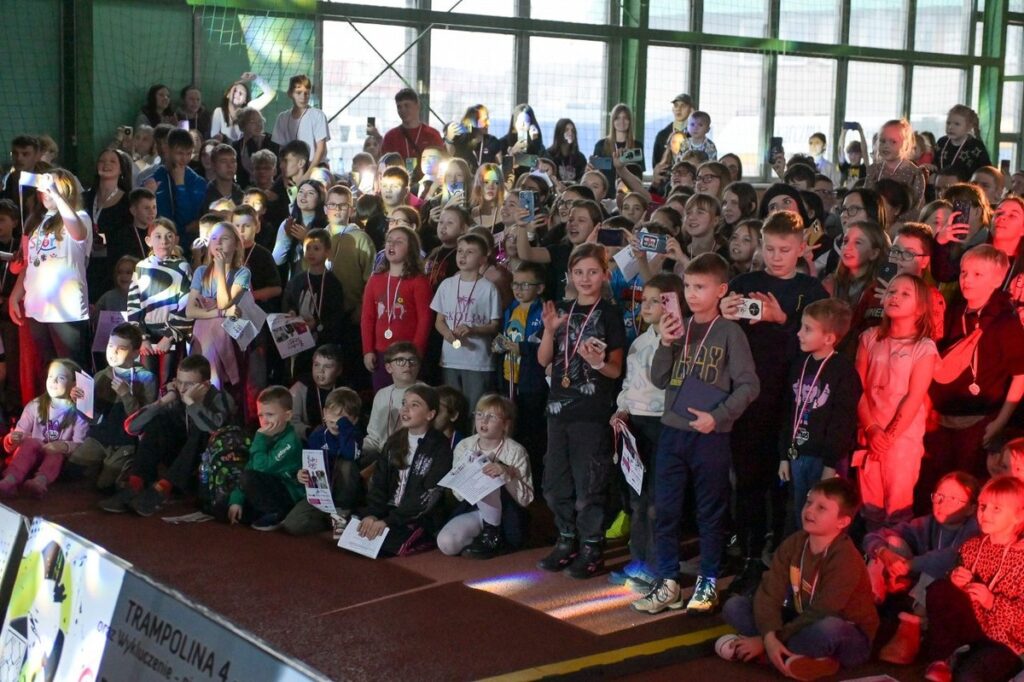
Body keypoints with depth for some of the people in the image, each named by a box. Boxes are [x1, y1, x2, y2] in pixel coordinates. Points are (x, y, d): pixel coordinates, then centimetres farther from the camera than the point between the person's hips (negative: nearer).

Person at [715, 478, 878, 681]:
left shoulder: (845, 558, -25)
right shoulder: (792, 544, -6)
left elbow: (819, 616, -26)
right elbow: (769, 594, -12)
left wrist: (762, 641, -23)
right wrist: (769, 637, -31)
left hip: (850, 638, -7)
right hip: (802, 624, 7)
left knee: (829, 628, -42)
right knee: (734, 605, -8)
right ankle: (808, 656, -20)